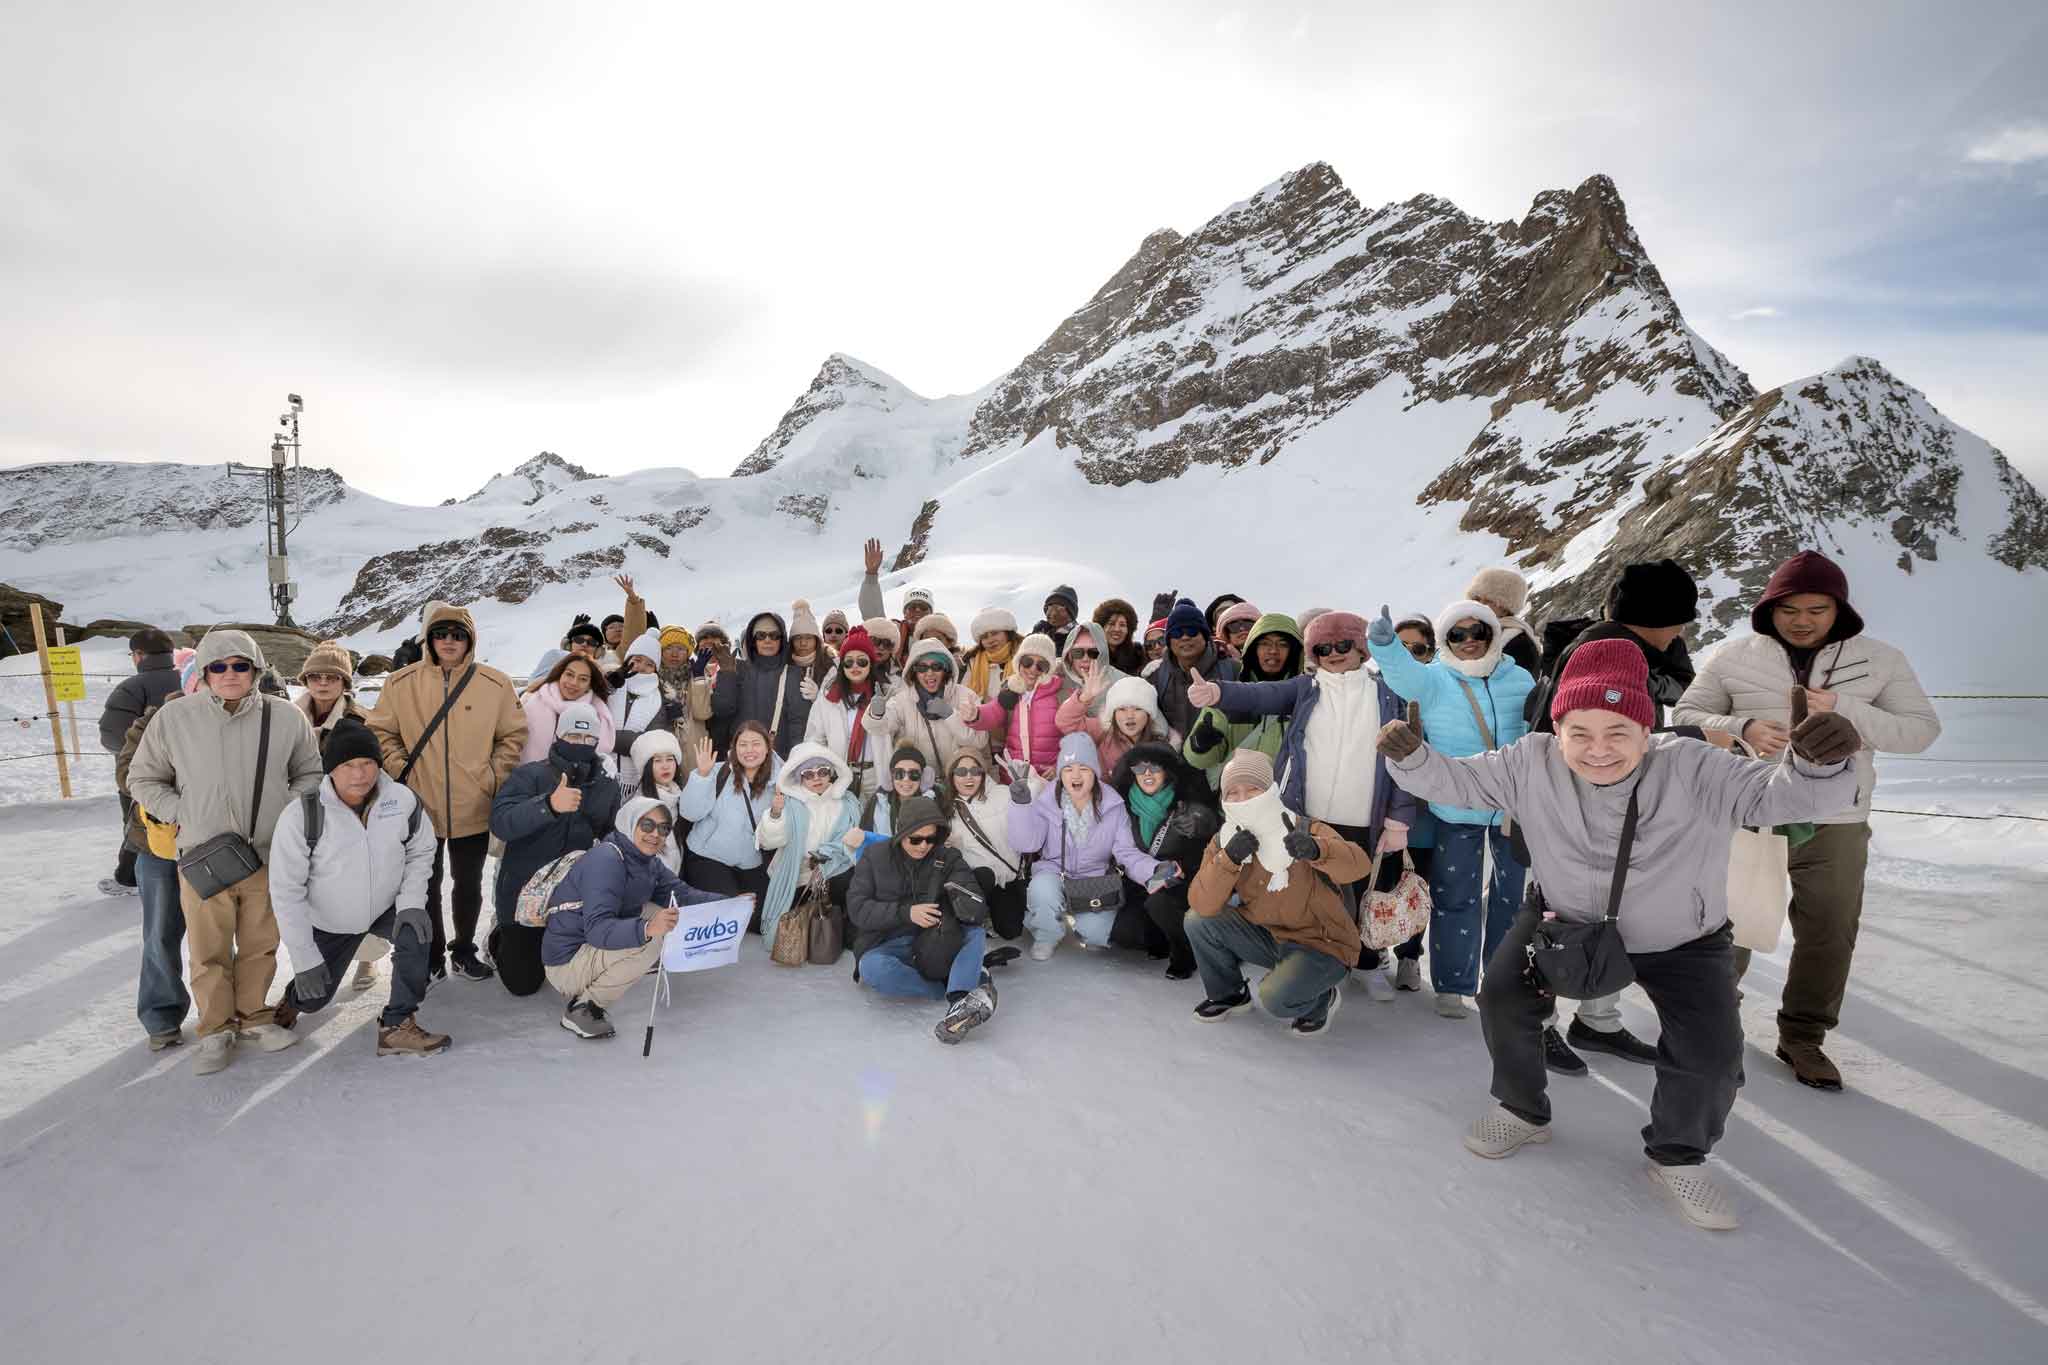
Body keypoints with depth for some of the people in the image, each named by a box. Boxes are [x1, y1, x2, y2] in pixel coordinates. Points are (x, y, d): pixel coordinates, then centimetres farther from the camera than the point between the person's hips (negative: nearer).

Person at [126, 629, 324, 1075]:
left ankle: (252, 1016, 31)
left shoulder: (285, 717, -4)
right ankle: (217, 1029, 23)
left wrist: (289, 813, -2)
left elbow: (309, 772, 11)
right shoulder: (174, 717, -6)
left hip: (268, 855, 1)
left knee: (260, 945, 12)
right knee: (208, 950, 7)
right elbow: (143, 779, 7)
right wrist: (180, 816, -4)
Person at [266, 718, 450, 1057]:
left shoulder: (404, 801, -20)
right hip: (327, 922, -1)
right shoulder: (302, 815, -26)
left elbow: (420, 853, -3)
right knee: (313, 998, 12)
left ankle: (397, 1027, -15)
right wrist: (304, 959, -18)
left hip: (387, 908, 1)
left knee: (416, 932, -29)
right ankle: (292, 998, 52)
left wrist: (411, 903, -20)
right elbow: (286, 890, -19)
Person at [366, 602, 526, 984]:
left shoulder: (495, 684, -4)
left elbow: (513, 736, 2)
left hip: (474, 809, 0)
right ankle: (432, 954, 29)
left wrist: (493, 777, -4)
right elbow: (381, 732, 6)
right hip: (420, 807, 0)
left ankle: (464, 949, 33)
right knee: (426, 885, 12)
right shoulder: (401, 683, -2)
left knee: (469, 884, 15)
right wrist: (399, 769, -6)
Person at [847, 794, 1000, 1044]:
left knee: (976, 931, -24)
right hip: (885, 946, -2)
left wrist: (968, 906, -33)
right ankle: (970, 980, -28)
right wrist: (905, 912, -20)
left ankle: (959, 1002, -46)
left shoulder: (948, 859, 4)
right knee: (873, 969, -35)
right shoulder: (875, 860, 3)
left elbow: (977, 908, -7)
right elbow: (857, 908, -7)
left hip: (930, 946, 2)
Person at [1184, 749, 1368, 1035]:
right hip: (1267, 936, 5)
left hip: (1320, 944, -5)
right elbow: (1202, 905, -17)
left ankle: (1321, 999, 7)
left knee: (1276, 999, -30)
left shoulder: (1304, 831, -18)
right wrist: (1228, 859, -31)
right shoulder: (1223, 841, -6)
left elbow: (1358, 864, -34)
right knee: (1197, 921, -12)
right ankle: (1227, 994, 13)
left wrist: (1316, 850, -54)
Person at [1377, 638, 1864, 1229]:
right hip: (1567, 918, 1)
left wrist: (1818, 765, -53)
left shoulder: (1690, 769, -27)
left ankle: (1676, 1156, 21)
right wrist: (1410, 757, -36)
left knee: (1711, 1057, -11)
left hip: (1683, 941, -1)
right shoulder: (1532, 763, -21)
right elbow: (1457, 781, -15)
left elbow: (1776, 796, -30)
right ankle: (1524, 1112, 20)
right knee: (1502, 1001, -10)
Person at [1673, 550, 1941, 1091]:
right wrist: (1741, 728, -18)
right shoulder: (1733, 657, -3)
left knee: (1829, 938, 9)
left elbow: (1921, 729, -2)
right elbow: (1686, 715, 1)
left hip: (1835, 827, 1)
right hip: (1747, 819, -1)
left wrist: (1844, 710, -18)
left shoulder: (1880, 660, 1)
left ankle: (1802, 1037, 27)